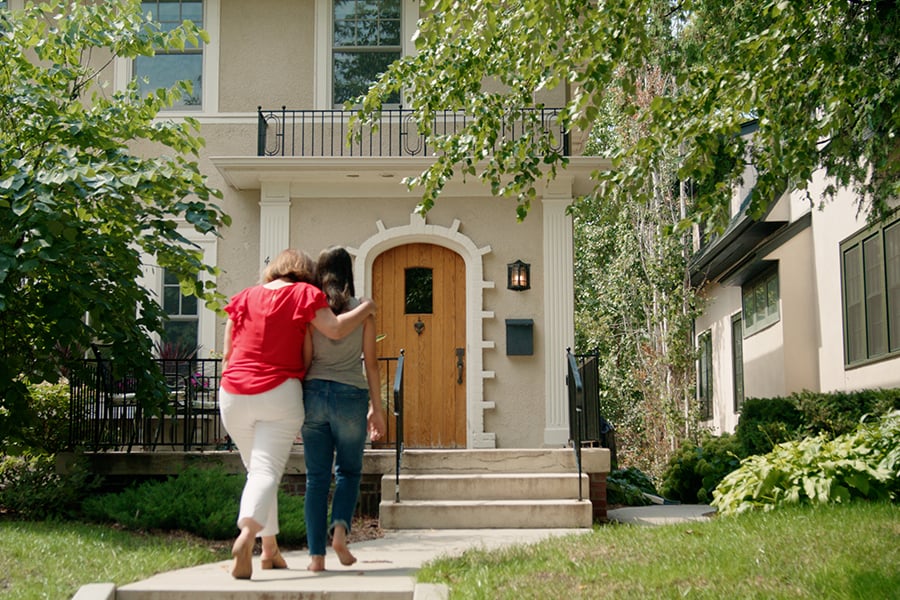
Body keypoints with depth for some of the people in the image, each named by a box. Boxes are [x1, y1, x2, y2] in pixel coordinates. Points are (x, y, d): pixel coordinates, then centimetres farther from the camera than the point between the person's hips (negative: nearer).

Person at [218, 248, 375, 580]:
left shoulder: (243, 297, 13)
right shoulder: (304, 293, 1)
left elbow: (227, 353, 15)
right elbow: (335, 329, -9)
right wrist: (366, 308, 7)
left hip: (234, 394, 4)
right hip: (279, 393, -4)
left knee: (256, 469, 18)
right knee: (267, 470, -8)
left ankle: (269, 548, 21)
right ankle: (247, 535, -33)